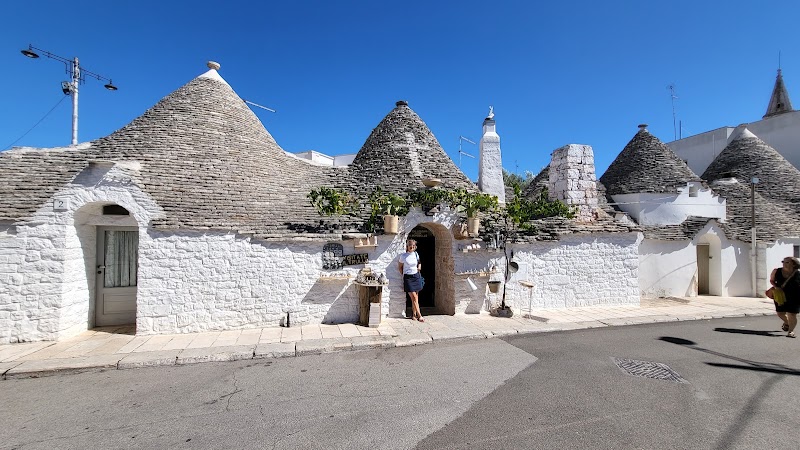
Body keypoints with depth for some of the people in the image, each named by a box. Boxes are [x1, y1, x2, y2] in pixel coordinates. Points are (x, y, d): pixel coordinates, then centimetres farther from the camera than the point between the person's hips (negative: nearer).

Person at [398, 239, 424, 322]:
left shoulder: (416, 254, 5)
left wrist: (419, 267, 3)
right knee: (414, 298, -7)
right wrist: (404, 275, 4)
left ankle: (414, 315, 20)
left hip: (416, 276, 4)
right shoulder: (403, 256, -6)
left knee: (416, 298, 8)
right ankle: (419, 315, -3)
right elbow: (399, 267, 6)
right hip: (408, 278, -4)